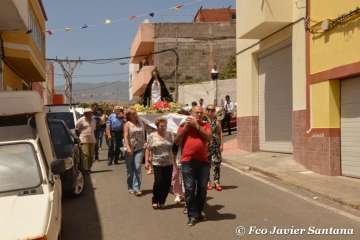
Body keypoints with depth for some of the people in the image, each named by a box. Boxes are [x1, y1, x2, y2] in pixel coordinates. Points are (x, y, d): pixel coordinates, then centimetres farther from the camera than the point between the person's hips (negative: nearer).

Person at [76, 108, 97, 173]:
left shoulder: (93, 120, 14)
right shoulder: (81, 120, -5)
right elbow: (77, 129, -1)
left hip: (92, 140, 6)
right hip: (84, 140, -6)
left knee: (91, 155, 6)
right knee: (85, 155, -14)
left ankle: (89, 168, 15)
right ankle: (85, 168, -12)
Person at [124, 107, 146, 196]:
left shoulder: (141, 123, 9)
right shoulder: (127, 124, -2)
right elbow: (125, 137, -10)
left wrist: (144, 144, 9)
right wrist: (128, 148, -21)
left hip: (139, 149, 2)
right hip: (130, 149, -2)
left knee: (138, 168, -9)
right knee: (130, 169, 8)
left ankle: (136, 188, -9)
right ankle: (130, 187, 22)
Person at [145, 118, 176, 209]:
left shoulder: (170, 135, 7)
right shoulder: (152, 136, 3)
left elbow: (174, 148, 8)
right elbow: (148, 150, 4)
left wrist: (175, 162, 1)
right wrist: (147, 161, -4)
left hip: (169, 163, 3)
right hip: (157, 164, -2)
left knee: (167, 183, 2)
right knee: (158, 182, -10)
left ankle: (162, 201, 19)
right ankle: (155, 201, 10)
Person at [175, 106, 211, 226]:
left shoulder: (206, 125, 10)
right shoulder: (184, 125, 9)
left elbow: (208, 137, -8)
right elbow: (176, 141, 3)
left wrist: (197, 125, -10)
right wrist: (186, 127, -5)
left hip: (203, 161, 1)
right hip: (187, 162, -1)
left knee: (202, 188, 9)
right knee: (189, 189, -2)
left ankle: (198, 212, 24)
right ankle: (192, 215, 4)